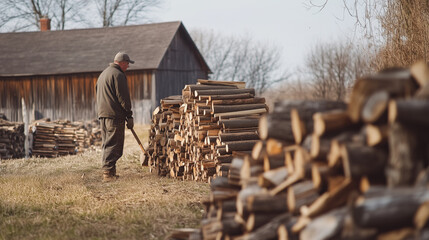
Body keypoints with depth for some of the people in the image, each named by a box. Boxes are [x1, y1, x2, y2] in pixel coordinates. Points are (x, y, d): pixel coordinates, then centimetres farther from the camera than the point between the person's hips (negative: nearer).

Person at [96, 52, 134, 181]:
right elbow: (123, 98, -14)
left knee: (107, 144, 13)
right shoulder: (118, 75, -10)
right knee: (114, 145, -8)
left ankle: (108, 171, 14)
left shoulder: (103, 74, 21)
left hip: (102, 114, 9)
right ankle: (108, 172, -14)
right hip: (114, 115, -9)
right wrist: (129, 116, -10)